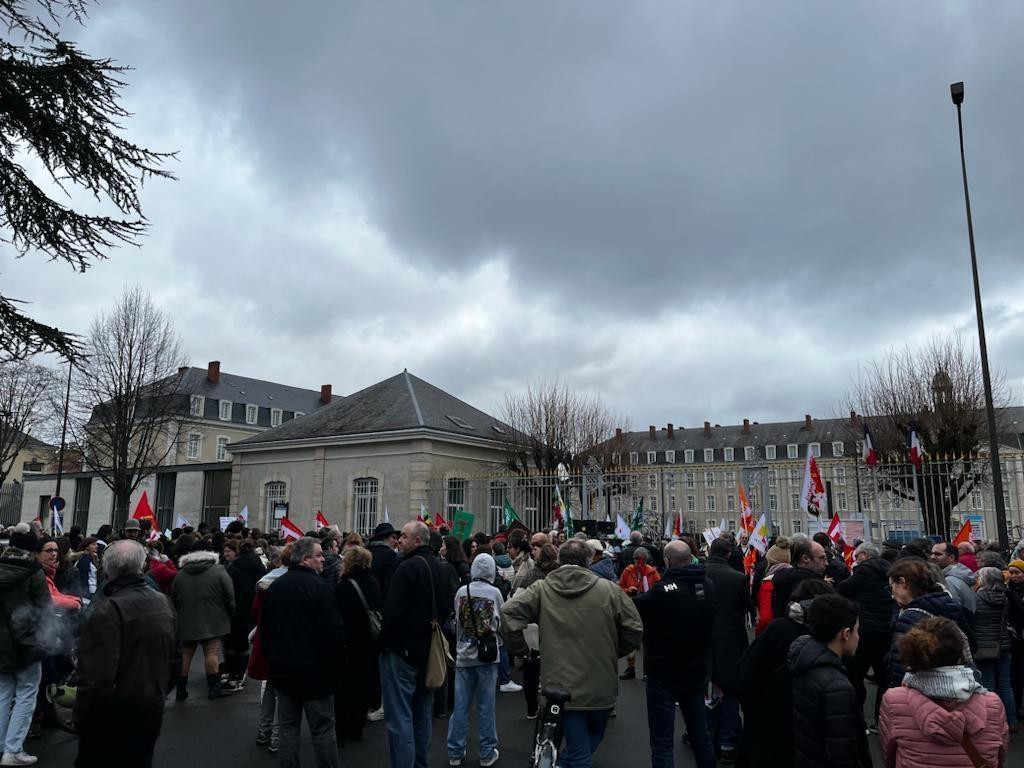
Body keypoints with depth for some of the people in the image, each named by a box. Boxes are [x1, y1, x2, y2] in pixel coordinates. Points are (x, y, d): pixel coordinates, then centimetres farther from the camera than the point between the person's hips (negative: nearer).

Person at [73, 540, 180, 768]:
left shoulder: (109, 609, -21)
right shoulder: (163, 602, 3)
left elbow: (97, 675, -26)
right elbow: (175, 660, 10)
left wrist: (82, 713, -11)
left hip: (112, 717, -6)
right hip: (152, 712, 6)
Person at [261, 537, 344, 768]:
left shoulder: (275, 586, 6)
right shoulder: (319, 586, -17)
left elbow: (264, 629, 15)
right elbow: (333, 632, -19)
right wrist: (336, 664, -6)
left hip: (282, 669, 7)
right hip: (314, 670, -6)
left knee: (288, 728, 15)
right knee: (323, 729, 4)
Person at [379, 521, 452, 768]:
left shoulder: (408, 567, -18)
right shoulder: (437, 566, 10)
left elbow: (394, 610, -21)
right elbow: (446, 606, 18)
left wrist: (383, 641, -9)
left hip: (402, 648, -9)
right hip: (427, 650, 9)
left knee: (400, 717, -3)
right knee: (421, 712, 19)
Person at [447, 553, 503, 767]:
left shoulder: (461, 592, -3)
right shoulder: (494, 592, -7)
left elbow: (457, 622, 5)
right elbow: (501, 622, 4)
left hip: (463, 655, 2)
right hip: (487, 656, -2)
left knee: (461, 706, 8)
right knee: (486, 706, 7)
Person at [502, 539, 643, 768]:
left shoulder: (542, 588, -3)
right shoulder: (608, 589, -4)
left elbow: (509, 611, -13)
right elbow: (634, 628, -3)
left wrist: (519, 647, 2)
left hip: (563, 686, 0)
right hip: (601, 687, 0)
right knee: (594, 736, 28)